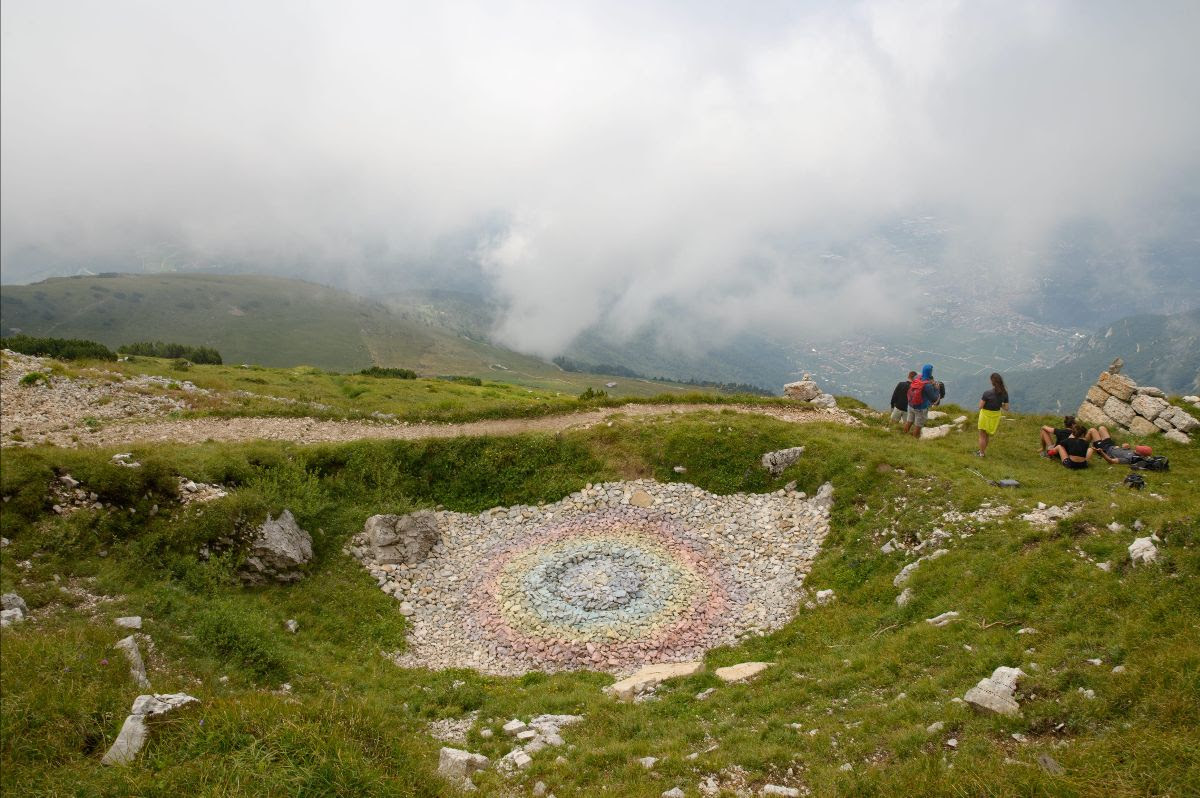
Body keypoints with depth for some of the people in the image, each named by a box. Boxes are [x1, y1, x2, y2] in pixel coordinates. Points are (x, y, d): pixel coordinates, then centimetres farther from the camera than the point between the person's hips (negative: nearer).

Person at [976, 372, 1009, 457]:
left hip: (986, 414, -5)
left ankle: (982, 453, 24)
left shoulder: (987, 393, -25)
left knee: (982, 435, 14)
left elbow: (980, 406, -19)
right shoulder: (1005, 393, -10)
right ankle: (983, 450, 41)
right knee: (987, 434, 26)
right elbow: (1006, 408, -4)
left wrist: (981, 400, -1)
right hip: (996, 415, 5)